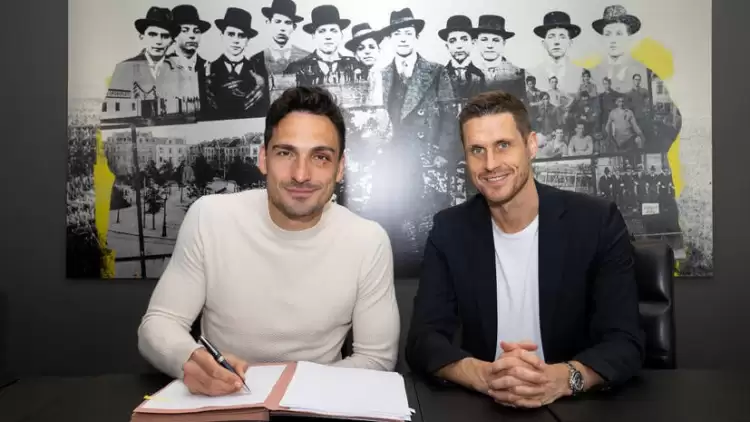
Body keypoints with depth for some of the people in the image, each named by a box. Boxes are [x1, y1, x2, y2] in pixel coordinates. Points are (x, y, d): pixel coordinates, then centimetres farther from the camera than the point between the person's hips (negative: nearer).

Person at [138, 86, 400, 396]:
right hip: (217, 401, 0)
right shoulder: (208, 217, -11)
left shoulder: (368, 242, -13)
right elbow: (158, 324, -6)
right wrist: (189, 359, -29)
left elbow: (377, 359, -6)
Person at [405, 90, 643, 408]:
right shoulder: (449, 230, -4)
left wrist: (561, 379, -29)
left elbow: (625, 343, -10)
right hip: (480, 405, 0)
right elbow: (422, 341, -9)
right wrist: (482, 375, -29)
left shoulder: (597, 222, -7)